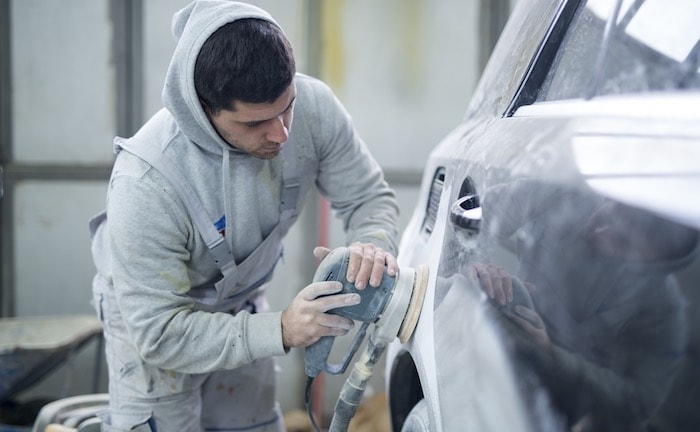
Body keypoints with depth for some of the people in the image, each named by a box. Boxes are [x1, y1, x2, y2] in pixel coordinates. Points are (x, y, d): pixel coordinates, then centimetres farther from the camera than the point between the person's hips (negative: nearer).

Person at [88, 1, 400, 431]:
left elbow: (369, 196, -11)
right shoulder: (144, 184, -39)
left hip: (241, 302, 5)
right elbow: (158, 332, -33)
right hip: (153, 313, -4)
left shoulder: (313, 107, -27)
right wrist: (280, 330, -43)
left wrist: (373, 246, -34)